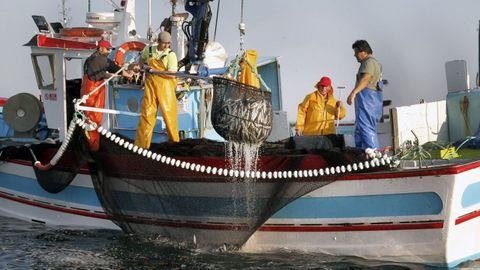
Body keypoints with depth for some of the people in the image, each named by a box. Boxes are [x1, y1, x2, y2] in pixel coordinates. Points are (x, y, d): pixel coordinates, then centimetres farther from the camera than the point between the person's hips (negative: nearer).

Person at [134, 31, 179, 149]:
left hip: (165, 85, -3)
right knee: (147, 112, -1)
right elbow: (142, 58, 31)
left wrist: (155, 71, -15)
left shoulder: (171, 55, -6)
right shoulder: (149, 50, 6)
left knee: (169, 112, -2)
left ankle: (174, 140, 12)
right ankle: (141, 144, 1)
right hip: (150, 84, 3)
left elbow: (172, 75, -15)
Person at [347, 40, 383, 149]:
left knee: (366, 128, -18)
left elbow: (365, 79, -25)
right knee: (359, 130, 11)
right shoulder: (375, 62, 27)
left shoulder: (369, 62, -8)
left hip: (367, 95, -11)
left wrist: (353, 93, -37)